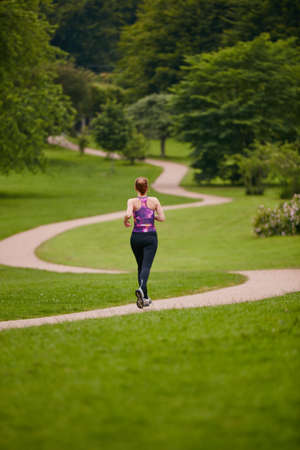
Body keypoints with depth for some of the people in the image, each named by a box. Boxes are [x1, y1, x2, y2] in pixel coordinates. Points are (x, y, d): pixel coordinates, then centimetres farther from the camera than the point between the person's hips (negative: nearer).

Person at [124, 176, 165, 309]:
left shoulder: (132, 201, -5)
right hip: (151, 237, -1)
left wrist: (125, 221, -1)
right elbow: (162, 218, -3)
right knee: (146, 266, -8)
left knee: (141, 266, 16)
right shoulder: (154, 201, -1)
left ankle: (145, 298, 18)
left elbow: (128, 214, -23)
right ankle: (141, 289, -37)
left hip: (136, 237, 1)